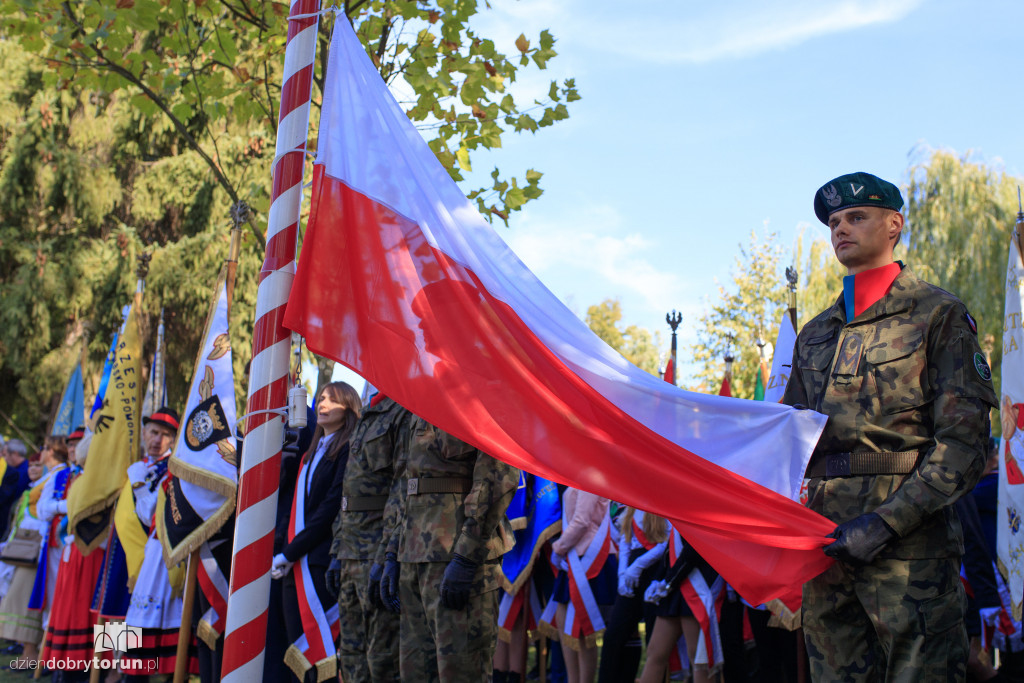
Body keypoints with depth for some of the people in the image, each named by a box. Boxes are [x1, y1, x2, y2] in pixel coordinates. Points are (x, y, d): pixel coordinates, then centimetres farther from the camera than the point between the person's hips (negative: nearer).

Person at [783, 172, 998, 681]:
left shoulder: (939, 315, 2)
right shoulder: (815, 334, 19)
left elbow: (964, 443, -7)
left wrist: (886, 522, -16)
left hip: (908, 544, -5)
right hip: (826, 542, 5)